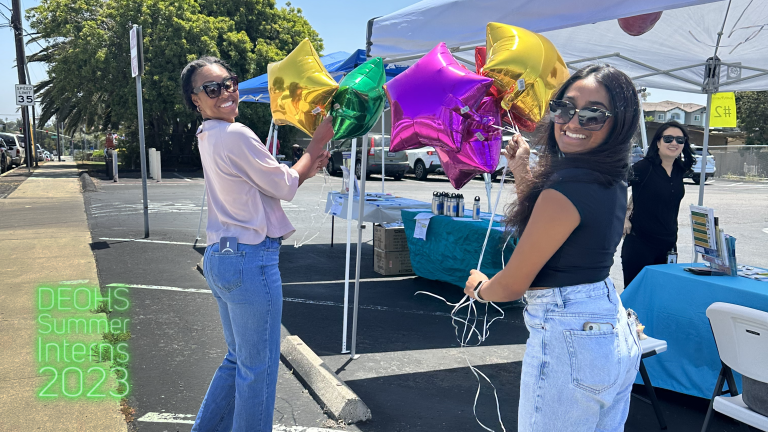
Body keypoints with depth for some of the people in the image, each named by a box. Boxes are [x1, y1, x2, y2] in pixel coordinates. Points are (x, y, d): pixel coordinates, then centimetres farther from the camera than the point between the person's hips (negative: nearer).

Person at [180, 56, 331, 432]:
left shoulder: (209, 137, 13)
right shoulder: (236, 135, -17)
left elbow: (266, 184, 15)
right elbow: (285, 188, -8)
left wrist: (308, 168, 3)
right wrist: (317, 145, 1)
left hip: (219, 258, 10)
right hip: (251, 261, -10)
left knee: (238, 359, 24)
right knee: (259, 367, 6)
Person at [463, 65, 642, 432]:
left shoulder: (568, 185, -23)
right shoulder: (611, 181, 4)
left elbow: (512, 285, -17)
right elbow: (544, 223, 19)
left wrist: (478, 288, 4)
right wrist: (522, 173, 13)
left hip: (568, 339, -9)